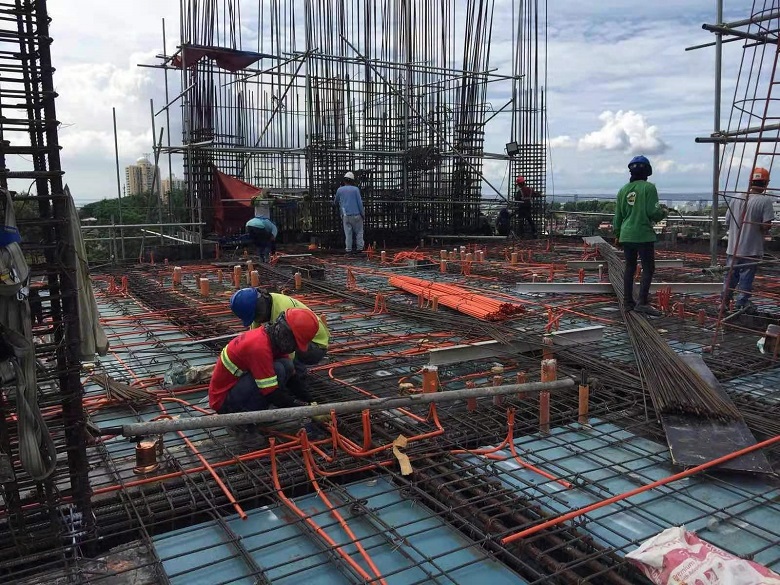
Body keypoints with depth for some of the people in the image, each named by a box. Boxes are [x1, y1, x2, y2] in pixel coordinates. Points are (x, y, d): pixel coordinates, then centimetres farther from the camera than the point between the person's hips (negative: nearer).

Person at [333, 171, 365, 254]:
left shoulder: (339, 190, 5)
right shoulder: (355, 189, -2)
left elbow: (335, 202, 19)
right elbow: (360, 202, -4)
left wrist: (339, 206, 41)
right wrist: (363, 214, 4)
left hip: (345, 215, 2)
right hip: (356, 215, -2)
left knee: (348, 233, 6)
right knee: (359, 232, 10)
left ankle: (348, 249, 3)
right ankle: (359, 248, 6)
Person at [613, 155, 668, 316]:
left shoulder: (623, 190, 8)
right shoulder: (649, 188, -9)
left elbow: (618, 215, 14)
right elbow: (653, 213, -13)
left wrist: (617, 234, 24)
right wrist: (663, 212, 9)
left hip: (626, 236, 6)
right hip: (644, 235, -6)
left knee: (629, 268, 13)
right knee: (648, 268, 0)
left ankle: (628, 301, 16)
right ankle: (642, 302, -6)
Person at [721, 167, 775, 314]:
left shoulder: (737, 198, 1)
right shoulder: (765, 200, -13)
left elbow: (727, 222, 5)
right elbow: (766, 225, -18)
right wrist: (764, 229, 3)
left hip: (733, 248, 4)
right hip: (752, 249, -4)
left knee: (730, 276, 15)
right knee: (746, 277, 7)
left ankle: (724, 302, 22)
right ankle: (742, 303, 14)